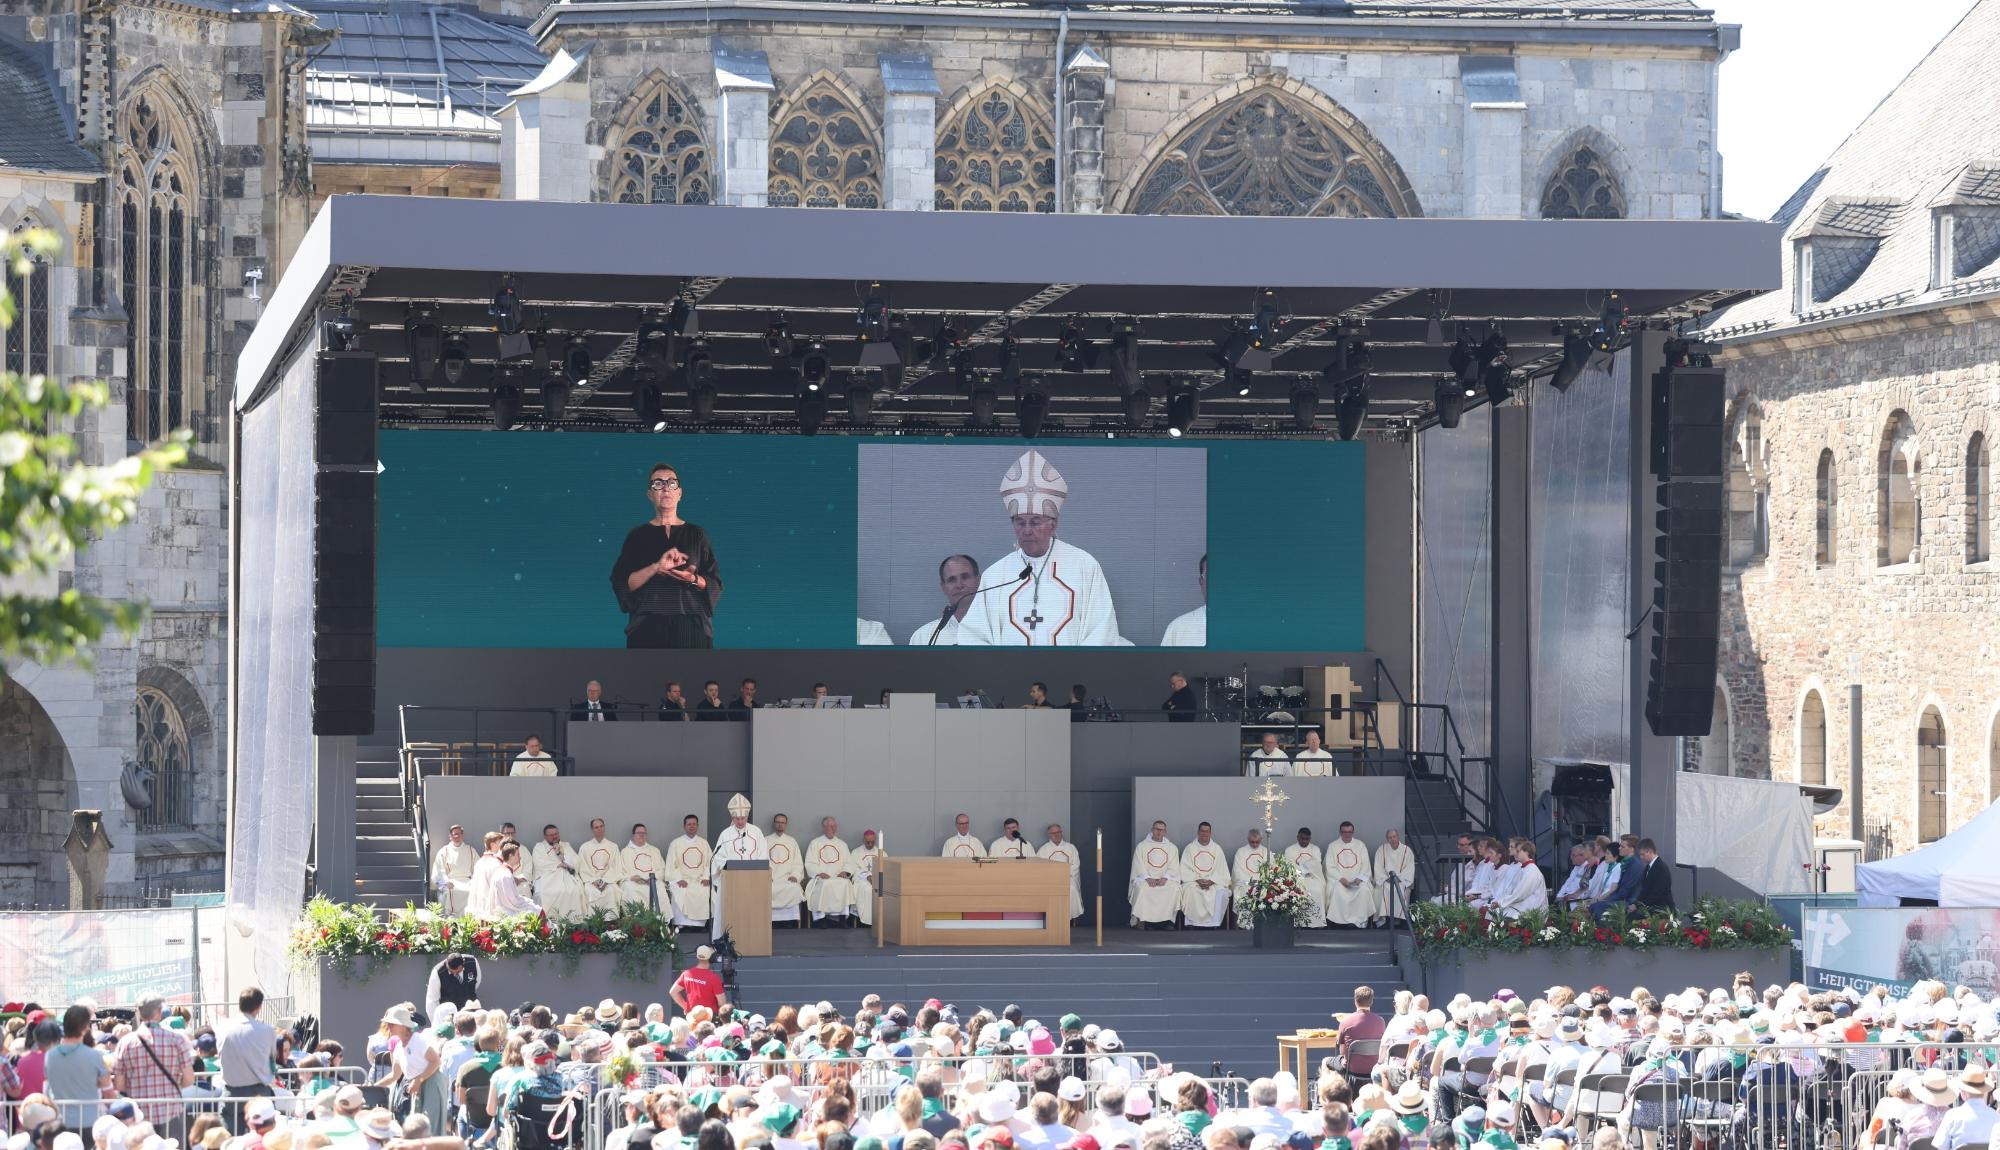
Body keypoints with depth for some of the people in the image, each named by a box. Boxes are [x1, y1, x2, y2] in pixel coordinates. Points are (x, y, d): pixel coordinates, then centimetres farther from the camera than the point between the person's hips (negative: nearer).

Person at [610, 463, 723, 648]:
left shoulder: (697, 535, 13)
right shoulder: (637, 536, 12)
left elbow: (715, 585, 11)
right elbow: (620, 584, 1)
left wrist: (693, 579, -11)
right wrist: (656, 567, -13)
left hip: (691, 626, 0)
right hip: (647, 627, 0)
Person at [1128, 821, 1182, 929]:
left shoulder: (1172, 848, 15)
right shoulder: (1141, 846, 11)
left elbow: (1173, 867, 5)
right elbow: (1138, 866, 1)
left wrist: (1165, 878, -14)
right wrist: (1148, 878, -15)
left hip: (1166, 879, 1)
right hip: (1145, 878, -1)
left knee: (1175, 888, -31)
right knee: (1142, 888, -35)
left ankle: (1168, 919, -24)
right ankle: (1147, 920, -31)